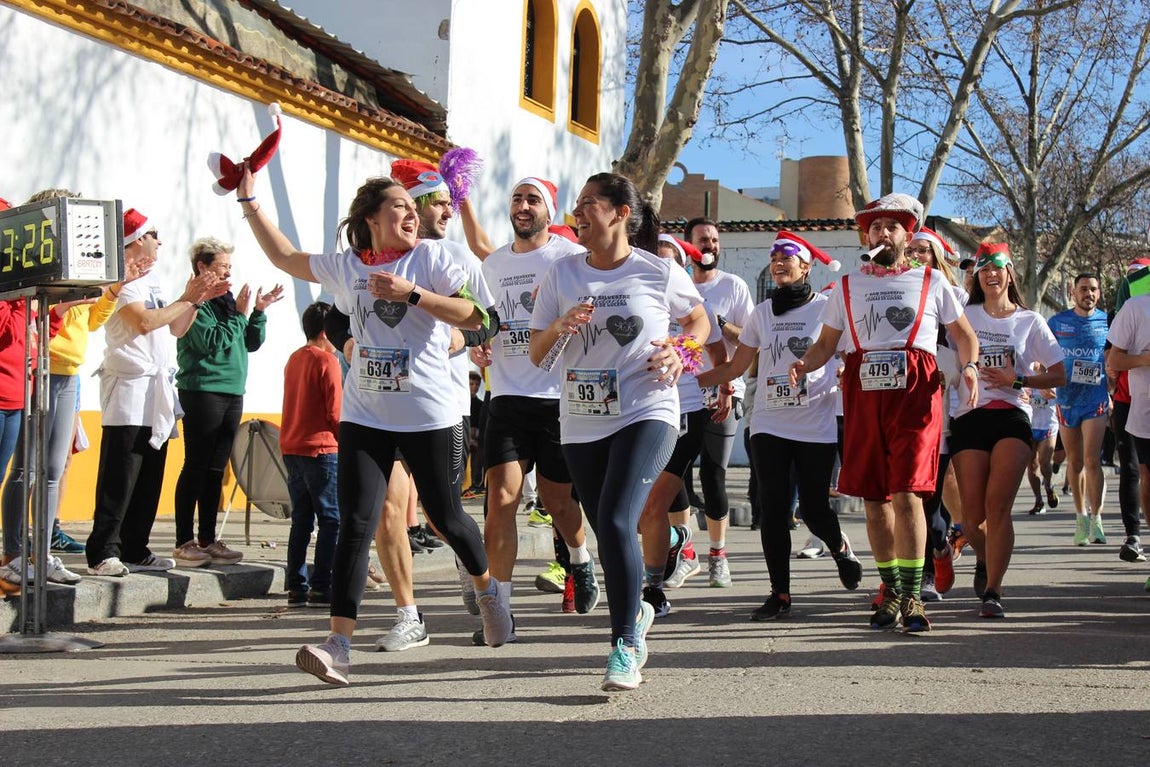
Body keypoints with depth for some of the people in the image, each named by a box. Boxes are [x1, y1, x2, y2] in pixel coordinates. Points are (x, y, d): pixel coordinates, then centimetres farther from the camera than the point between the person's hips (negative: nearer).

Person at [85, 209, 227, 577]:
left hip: (157, 393, 9)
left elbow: (175, 329, 23)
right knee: (118, 480, -10)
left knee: (148, 480, 10)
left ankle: (135, 550, 15)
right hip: (130, 391, -9)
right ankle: (103, 553, -10)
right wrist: (187, 299, -11)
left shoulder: (149, 281, 20)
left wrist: (199, 300, 10)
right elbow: (144, 322, -21)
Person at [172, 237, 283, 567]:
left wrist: (259, 312, 1)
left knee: (216, 470, 9)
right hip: (202, 390, -8)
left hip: (232, 392, 8)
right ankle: (184, 542, -2)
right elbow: (212, 342, -18)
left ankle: (207, 540, 14)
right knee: (196, 468, -5)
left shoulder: (226, 301, 16)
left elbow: (252, 343, 15)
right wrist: (240, 314, -13)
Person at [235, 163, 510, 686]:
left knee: (446, 516, 11)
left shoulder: (430, 256, -1)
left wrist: (411, 294, -18)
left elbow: (473, 317, -11)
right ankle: (339, 645, -11)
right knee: (355, 526, -8)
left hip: (430, 417, -2)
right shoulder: (346, 266, 10)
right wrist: (249, 200, 22)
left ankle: (487, 590, 41)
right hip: (365, 417, 3)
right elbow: (284, 256, 24)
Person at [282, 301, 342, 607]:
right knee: (332, 519, -2)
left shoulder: (294, 359, 14)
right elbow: (336, 413, -13)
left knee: (301, 519, 11)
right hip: (320, 449, -8)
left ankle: (296, 586, 11)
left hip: (291, 449, 8)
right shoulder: (327, 360, -10)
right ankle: (322, 587, -6)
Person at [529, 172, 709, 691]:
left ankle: (625, 645, -11)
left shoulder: (660, 273, -2)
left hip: (646, 415, -4)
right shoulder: (562, 273, 6)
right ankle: (635, 613, 40)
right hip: (582, 423, 4)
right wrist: (559, 327, -14)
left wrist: (679, 350, -5)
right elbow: (536, 353, 7)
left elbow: (699, 320, 16)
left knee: (616, 522, -21)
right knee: (608, 533, 12)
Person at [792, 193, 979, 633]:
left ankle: (912, 596, -9)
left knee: (907, 494, -14)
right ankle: (891, 590, 17)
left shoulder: (931, 282, 15)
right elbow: (827, 342, 16)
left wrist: (969, 366, 0)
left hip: (915, 393, -2)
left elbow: (963, 334, 20)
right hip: (863, 394, 3)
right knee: (874, 498, 5)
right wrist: (804, 364, -5)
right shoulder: (848, 286, 18)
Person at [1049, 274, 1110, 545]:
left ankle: (1096, 518, -7)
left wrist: (1113, 393, 5)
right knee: (1074, 462, 9)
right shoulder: (1057, 322, 3)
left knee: (1092, 460, -13)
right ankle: (1081, 516, 21)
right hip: (1066, 398, 2)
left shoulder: (1106, 322, 3)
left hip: (1096, 398, -2)